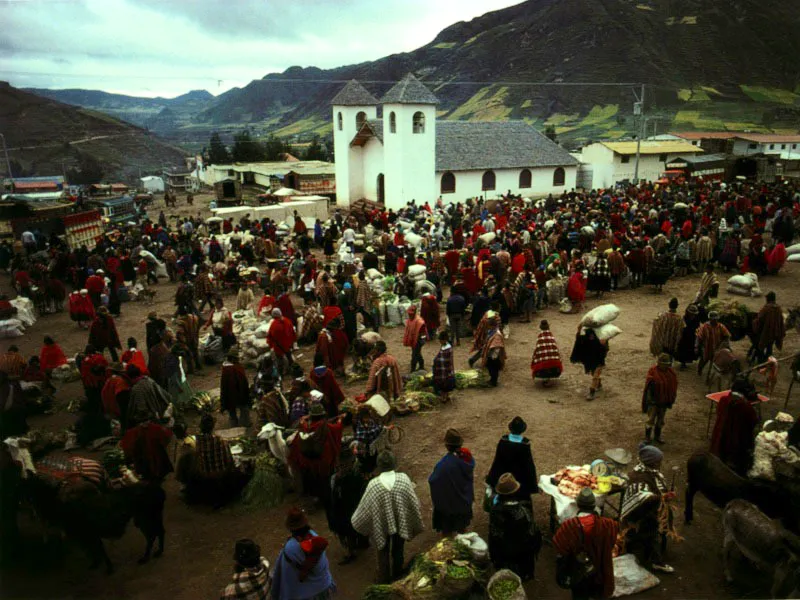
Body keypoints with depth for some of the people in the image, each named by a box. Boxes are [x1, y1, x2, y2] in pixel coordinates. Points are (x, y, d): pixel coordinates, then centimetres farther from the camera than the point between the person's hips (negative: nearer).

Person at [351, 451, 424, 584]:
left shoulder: (373, 484, -26)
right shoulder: (404, 479, -22)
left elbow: (365, 507, -15)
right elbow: (413, 503, -12)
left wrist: (356, 521, 5)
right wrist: (416, 524, 5)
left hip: (382, 524, -1)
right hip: (401, 523, 2)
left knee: (383, 552, 23)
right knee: (398, 550, 26)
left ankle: (384, 579, 40)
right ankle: (397, 577, 45)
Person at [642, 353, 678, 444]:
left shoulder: (670, 372, -4)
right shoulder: (652, 371, -19)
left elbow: (673, 386, 7)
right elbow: (648, 387, -18)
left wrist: (671, 400, 8)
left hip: (664, 400, 5)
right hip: (653, 400, -5)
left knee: (660, 419, 17)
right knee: (651, 419, 2)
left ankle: (658, 436, 34)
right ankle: (647, 437, 19)